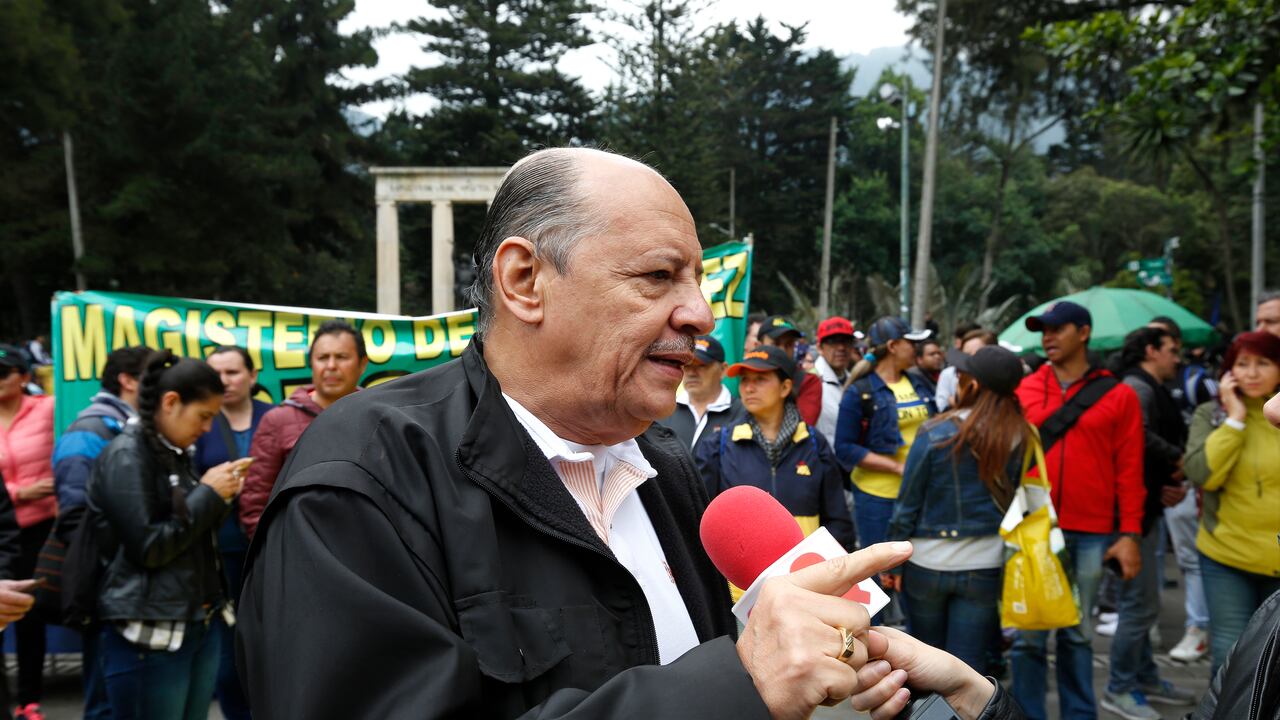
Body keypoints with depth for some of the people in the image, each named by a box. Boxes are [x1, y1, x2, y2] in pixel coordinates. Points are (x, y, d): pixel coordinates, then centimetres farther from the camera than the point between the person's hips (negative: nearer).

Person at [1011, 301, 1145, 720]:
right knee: (1029, 634, 3)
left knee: (1078, 633, 10)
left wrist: (1130, 533, -2)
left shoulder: (1118, 396, 3)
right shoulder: (1024, 391, 6)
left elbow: (1129, 470, 2)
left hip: (1092, 535, 0)